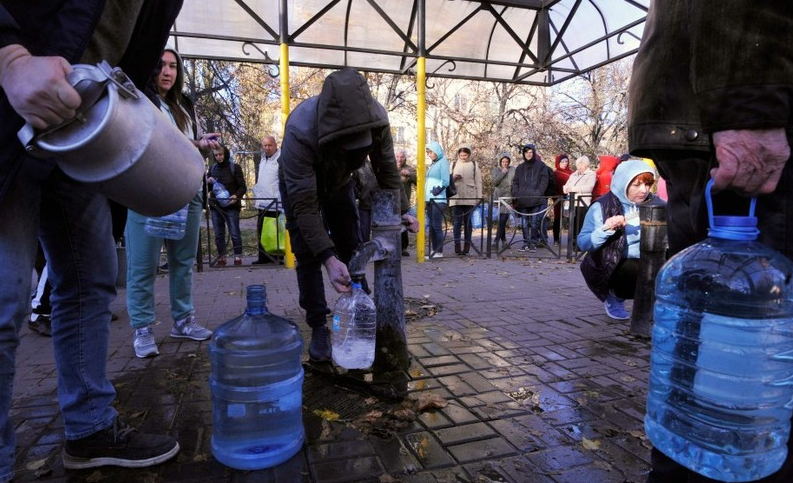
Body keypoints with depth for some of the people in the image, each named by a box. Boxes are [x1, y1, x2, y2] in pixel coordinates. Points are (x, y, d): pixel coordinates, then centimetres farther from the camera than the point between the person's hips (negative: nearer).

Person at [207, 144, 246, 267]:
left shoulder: (234, 168, 1)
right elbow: (208, 189, 20)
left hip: (231, 206, -4)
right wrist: (208, 182, -3)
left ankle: (238, 257, 1)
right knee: (218, 234, 5)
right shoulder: (212, 168, 13)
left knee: (235, 233, -4)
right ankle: (221, 258, 12)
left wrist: (236, 196, -20)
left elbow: (243, 187, -1)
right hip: (215, 206, 4)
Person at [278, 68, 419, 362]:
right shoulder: (299, 131, -44)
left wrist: (401, 211, -19)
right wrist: (328, 257, -49)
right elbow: (304, 204, -42)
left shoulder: (376, 118, -32)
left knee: (351, 249, 3)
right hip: (300, 185, -3)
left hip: (339, 182, 4)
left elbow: (387, 170, -13)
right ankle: (319, 327, 2)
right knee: (308, 255, -11)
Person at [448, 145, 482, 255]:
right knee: (457, 222, -3)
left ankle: (467, 245, 9)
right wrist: (453, 178, -6)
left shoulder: (474, 164, 7)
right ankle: (457, 245, -3)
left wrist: (479, 197, 0)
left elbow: (478, 182, 6)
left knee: (468, 222, 3)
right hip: (456, 198, 1)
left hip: (470, 198, -1)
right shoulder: (453, 164, 12)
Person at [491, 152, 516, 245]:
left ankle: (497, 240, -7)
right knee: (501, 219, -1)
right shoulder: (495, 170, 11)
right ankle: (503, 239, 9)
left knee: (503, 219, -9)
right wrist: (503, 173, -7)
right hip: (498, 197, 0)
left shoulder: (513, 170, 10)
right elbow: (494, 181, -4)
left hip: (508, 197, 0)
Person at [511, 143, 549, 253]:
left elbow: (544, 180, 0)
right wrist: (515, 194, 1)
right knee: (524, 223, 4)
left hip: (536, 200, -3)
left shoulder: (541, 166, 6)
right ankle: (526, 243, 9)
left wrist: (539, 193, -11)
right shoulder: (520, 167, 16)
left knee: (534, 222, -2)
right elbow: (515, 182, 14)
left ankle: (533, 243, 6)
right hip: (522, 200, 3)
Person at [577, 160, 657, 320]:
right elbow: (583, 243, -17)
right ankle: (614, 296, 3)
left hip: (642, 263, 5)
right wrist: (605, 229, -30)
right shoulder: (602, 207, -11)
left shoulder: (651, 203, 3)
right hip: (609, 267, -5)